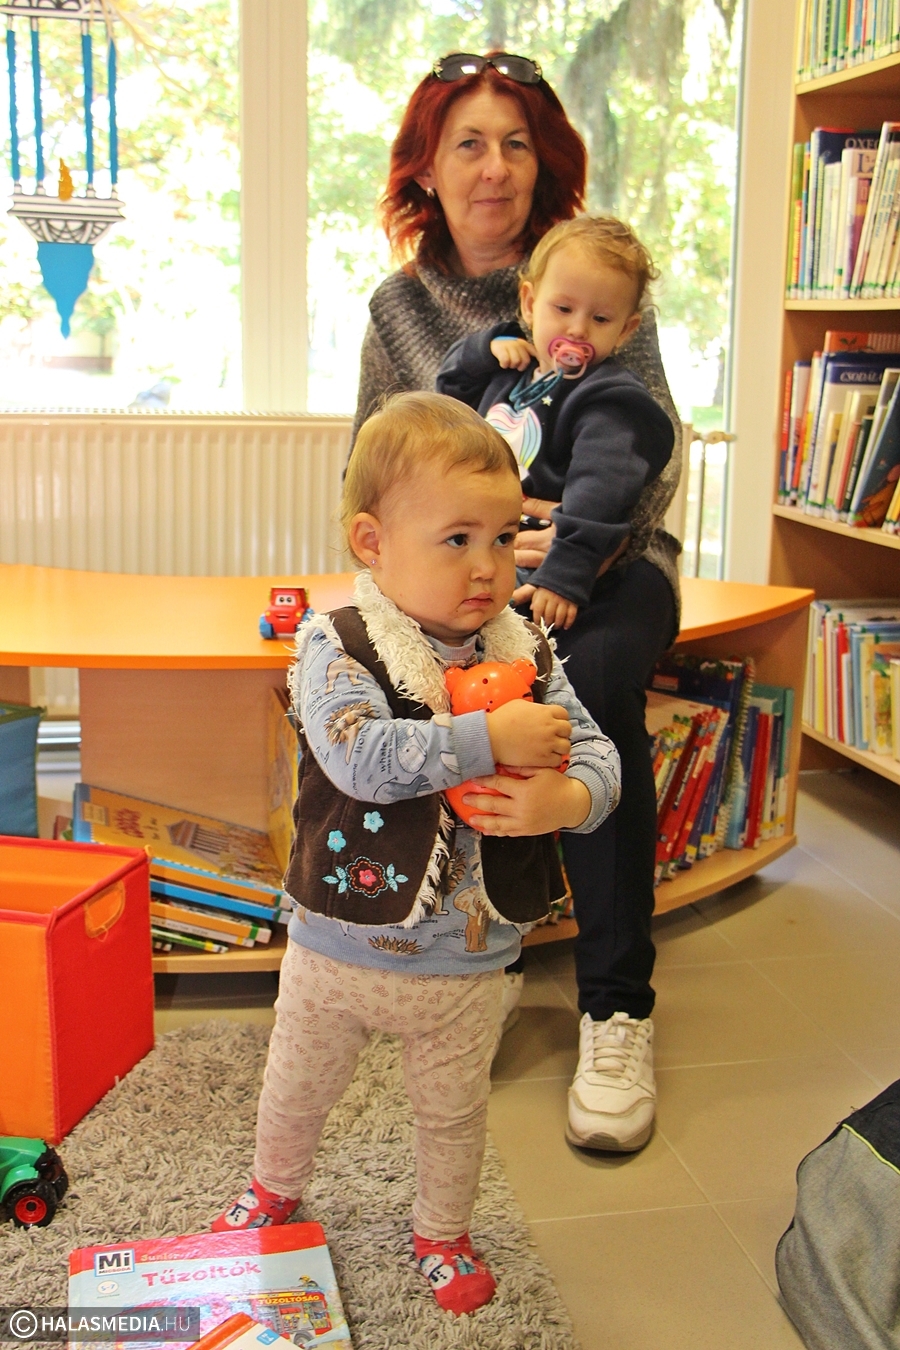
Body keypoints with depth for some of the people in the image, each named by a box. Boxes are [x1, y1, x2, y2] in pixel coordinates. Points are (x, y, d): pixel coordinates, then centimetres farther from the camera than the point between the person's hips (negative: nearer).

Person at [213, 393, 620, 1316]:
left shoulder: (526, 656, -7)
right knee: (296, 1089, 23)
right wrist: (490, 739, -33)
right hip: (341, 946, -1)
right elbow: (359, 756, -32)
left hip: (468, 961, 2)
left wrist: (566, 799, -27)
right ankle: (274, 1190, 54)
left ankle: (441, 1233, 49)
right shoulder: (337, 645, -18)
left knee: (453, 1111, 22)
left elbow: (596, 755, -4)